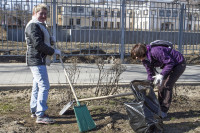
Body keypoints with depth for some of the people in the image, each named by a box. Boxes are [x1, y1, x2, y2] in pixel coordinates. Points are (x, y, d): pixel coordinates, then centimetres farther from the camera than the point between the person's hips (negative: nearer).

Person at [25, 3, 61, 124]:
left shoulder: (41, 25, 21)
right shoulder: (33, 25, -13)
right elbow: (38, 44, -21)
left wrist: (51, 39, 7)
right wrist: (54, 51, -17)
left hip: (40, 60, 11)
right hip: (37, 60, -11)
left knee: (37, 86, 16)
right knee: (44, 86, -14)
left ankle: (34, 110, 26)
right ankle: (40, 115, -13)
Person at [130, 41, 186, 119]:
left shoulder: (154, 51, -33)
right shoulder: (145, 60, -4)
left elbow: (170, 62, -30)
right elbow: (150, 74, 5)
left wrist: (161, 75, -37)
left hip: (179, 64, -9)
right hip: (168, 66, 9)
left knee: (167, 86, -15)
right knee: (160, 85, 4)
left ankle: (164, 112, -9)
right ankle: (159, 109, 15)